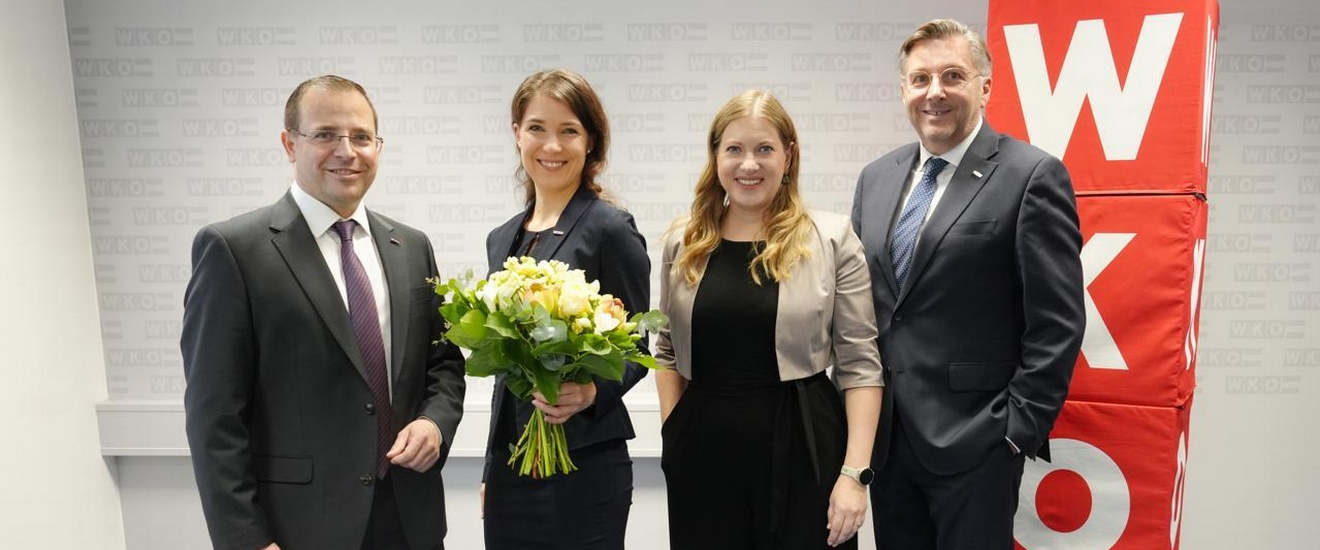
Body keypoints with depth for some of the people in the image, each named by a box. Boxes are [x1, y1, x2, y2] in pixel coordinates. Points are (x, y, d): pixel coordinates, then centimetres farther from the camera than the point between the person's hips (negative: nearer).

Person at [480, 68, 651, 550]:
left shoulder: (611, 229, -10)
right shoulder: (502, 239, 9)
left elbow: (634, 351, -6)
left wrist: (591, 393, -26)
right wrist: (491, 470, 17)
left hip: (584, 467, -6)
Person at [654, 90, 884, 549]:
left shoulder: (832, 238, -4)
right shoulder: (684, 242, 5)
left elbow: (860, 362, -6)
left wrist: (855, 472, -11)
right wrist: (672, 434, 4)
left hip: (801, 447, -2)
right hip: (702, 451, 3)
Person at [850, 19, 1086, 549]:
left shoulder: (1032, 176, -9)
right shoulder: (876, 177, 9)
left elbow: (1057, 323, -11)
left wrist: (1021, 428, -12)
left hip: (972, 442, -5)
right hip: (885, 437, 6)